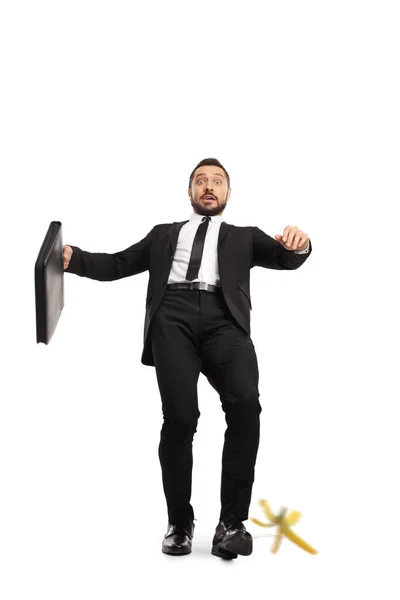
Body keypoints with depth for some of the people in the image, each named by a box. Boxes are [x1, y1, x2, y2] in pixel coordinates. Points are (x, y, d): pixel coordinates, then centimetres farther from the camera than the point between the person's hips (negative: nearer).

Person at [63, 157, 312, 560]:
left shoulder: (244, 237, 30)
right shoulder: (164, 234, 33)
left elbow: (285, 258, 13)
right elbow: (117, 264, 25)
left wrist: (298, 244, -12)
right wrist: (73, 257, 5)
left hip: (222, 319, 0)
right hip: (172, 317, 0)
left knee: (245, 404, -27)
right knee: (180, 416, -20)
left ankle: (232, 522, -18)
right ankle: (179, 522, -2)